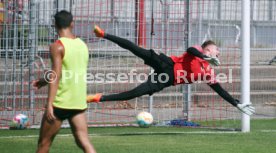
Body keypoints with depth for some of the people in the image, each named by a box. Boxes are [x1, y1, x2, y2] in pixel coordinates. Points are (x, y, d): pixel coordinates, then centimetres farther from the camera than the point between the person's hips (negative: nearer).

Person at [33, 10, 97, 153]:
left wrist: (49, 104, -23)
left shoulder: (57, 46, -11)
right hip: (79, 103, 6)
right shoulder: (82, 45, 10)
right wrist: (45, 81, 33)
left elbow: (56, 76, -20)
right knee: (84, 141, 0)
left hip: (60, 103, -6)